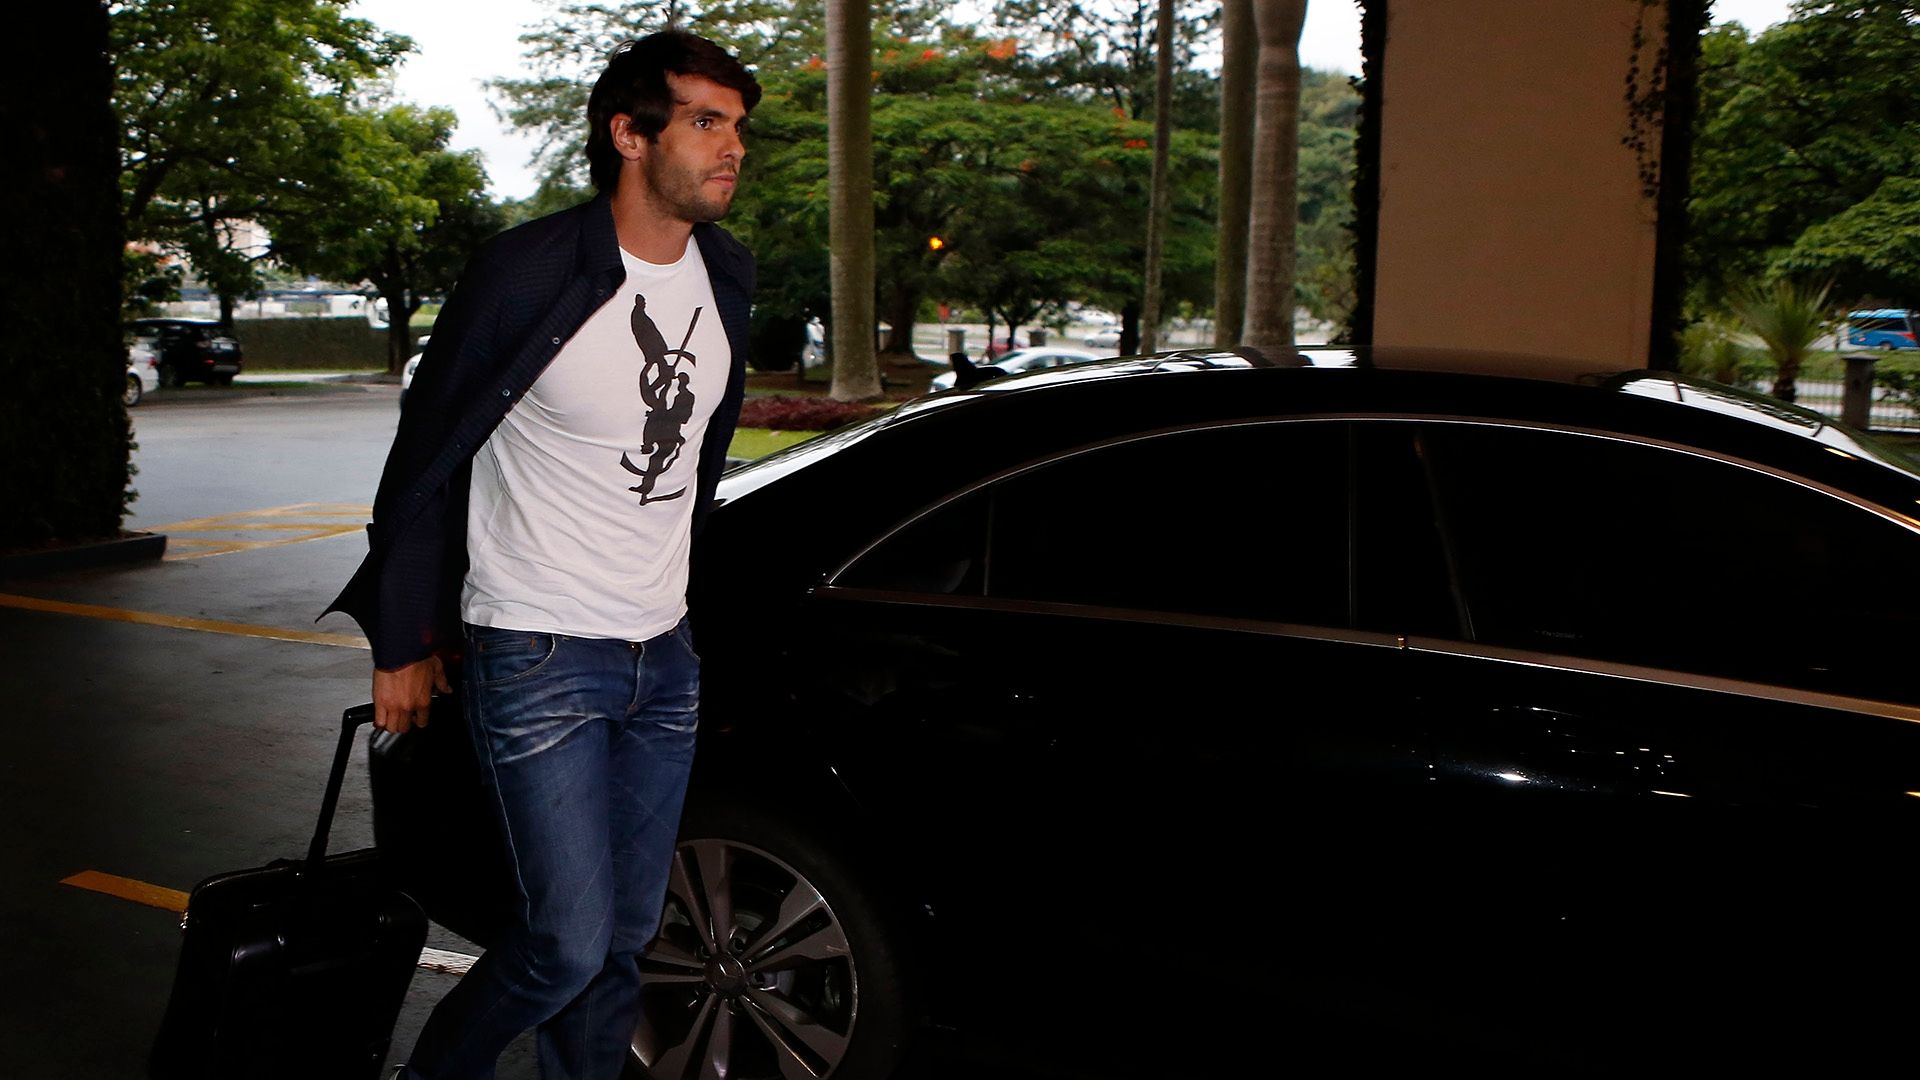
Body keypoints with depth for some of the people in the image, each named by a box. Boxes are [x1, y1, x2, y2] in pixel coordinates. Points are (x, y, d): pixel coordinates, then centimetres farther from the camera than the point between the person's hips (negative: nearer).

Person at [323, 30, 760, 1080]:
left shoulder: (725, 275, 4)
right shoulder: (529, 272, -15)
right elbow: (426, 459, -8)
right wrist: (402, 645, -3)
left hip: (663, 659, 6)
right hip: (537, 664, -6)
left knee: (627, 937, 12)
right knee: (571, 944, -5)